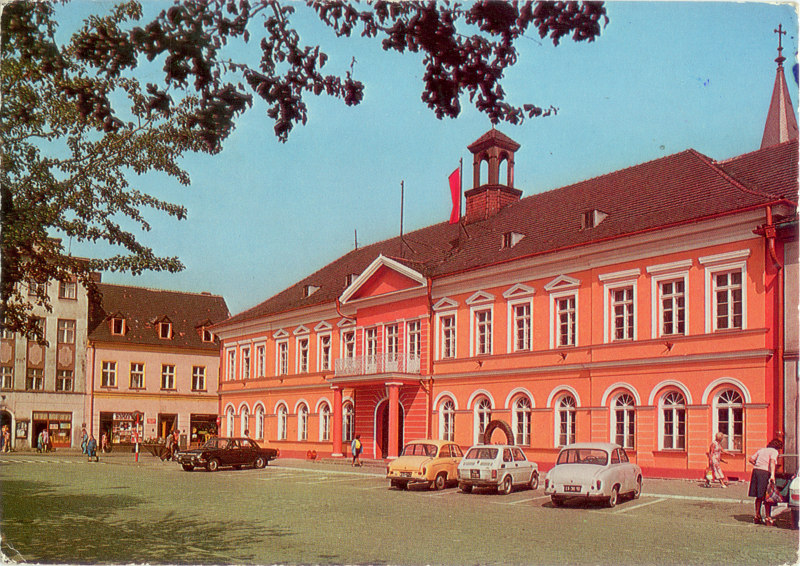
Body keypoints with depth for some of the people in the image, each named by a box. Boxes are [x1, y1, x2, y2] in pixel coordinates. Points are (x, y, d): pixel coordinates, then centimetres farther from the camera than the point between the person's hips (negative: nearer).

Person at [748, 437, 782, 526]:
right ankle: (768, 518, -1)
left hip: (756, 470, 6)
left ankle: (757, 516, 20)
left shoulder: (761, 450, 22)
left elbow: (750, 459, 18)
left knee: (759, 497, 15)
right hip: (765, 472, -6)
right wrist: (772, 475, -27)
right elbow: (772, 461, -16)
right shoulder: (774, 451, 3)